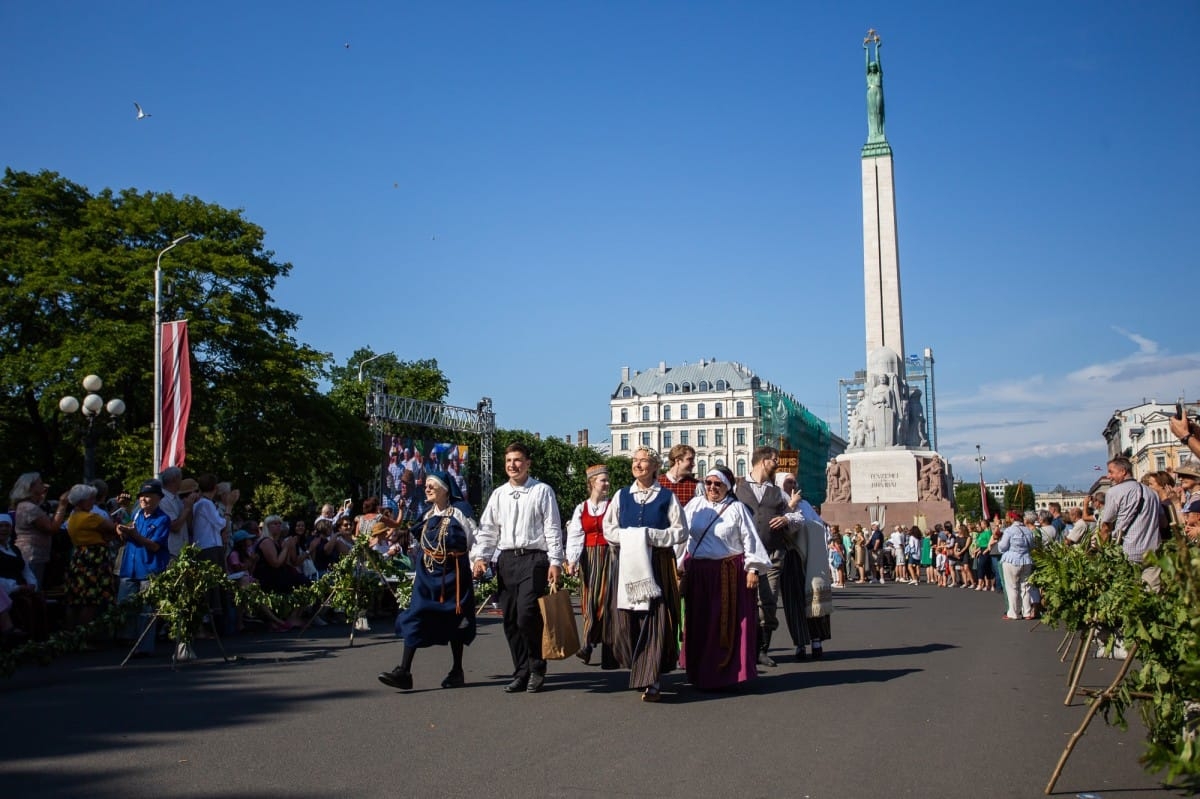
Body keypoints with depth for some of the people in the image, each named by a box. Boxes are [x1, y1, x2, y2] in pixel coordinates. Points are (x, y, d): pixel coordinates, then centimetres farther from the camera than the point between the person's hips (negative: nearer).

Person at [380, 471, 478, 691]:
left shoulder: (459, 512, -7)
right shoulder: (428, 515, 12)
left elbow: (475, 542, -7)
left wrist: (473, 567, -11)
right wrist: (418, 572, 17)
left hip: (453, 573, -5)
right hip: (427, 574, 5)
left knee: (453, 622, 5)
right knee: (414, 617, -6)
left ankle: (457, 672, 18)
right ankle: (404, 671, -10)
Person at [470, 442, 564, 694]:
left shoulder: (542, 491, 1)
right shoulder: (498, 494, 14)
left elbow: (553, 529, -2)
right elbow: (487, 529, 15)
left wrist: (555, 561, -9)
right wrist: (479, 556, 2)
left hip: (533, 559, -5)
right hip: (506, 560, 5)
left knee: (527, 616, -16)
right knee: (510, 621, 6)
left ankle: (537, 668, 4)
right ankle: (521, 673, 17)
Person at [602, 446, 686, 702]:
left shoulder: (667, 497, 3)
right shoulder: (622, 495, 12)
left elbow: (680, 532, 0)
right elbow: (608, 528, 11)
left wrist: (650, 536, -11)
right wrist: (627, 536, -8)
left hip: (658, 565, -3)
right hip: (627, 563, 3)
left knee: (655, 621, -8)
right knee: (627, 620, 1)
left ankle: (652, 681, -6)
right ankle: (638, 667, 22)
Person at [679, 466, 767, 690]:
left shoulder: (736, 508, 0)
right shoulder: (694, 505, 7)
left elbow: (750, 539, -2)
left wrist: (753, 569, -8)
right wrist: (678, 564, 5)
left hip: (729, 575, -3)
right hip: (698, 573, 3)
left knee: (729, 626, 0)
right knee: (699, 626, 8)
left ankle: (727, 673, 9)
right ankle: (701, 674, 19)